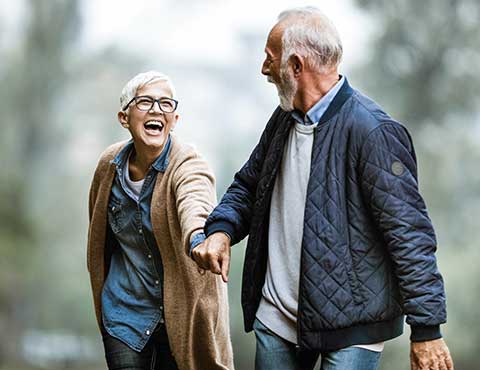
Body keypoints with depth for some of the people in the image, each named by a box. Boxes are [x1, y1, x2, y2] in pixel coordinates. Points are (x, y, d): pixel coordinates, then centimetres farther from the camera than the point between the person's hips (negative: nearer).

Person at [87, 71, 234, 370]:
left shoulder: (188, 164, -18)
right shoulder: (110, 164, -3)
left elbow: (195, 205, -42)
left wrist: (199, 237, -64)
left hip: (182, 312, -3)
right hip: (125, 311, 3)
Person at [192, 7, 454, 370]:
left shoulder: (373, 131, -17)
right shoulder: (284, 119, 8)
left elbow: (410, 234, -18)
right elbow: (247, 186, 21)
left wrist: (427, 331, -18)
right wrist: (221, 229, -2)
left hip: (350, 329, -7)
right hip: (276, 317, 8)